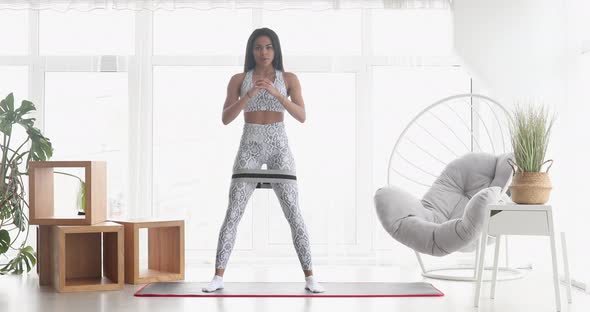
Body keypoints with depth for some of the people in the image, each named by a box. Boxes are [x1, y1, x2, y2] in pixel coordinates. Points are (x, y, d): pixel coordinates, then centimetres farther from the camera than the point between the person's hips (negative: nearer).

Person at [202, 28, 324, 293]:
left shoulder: (289, 79, 3)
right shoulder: (239, 79, 4)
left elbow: (301, 116, -8)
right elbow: (225, 119, -4)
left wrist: (276, 93, -22)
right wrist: (248, 95, -19)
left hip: (279, 148, 0)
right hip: (249, 149, 0)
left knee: (293, 213, -5)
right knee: (233, 213, -6)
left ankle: (309, 277, 2)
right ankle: (218, 276, 0)